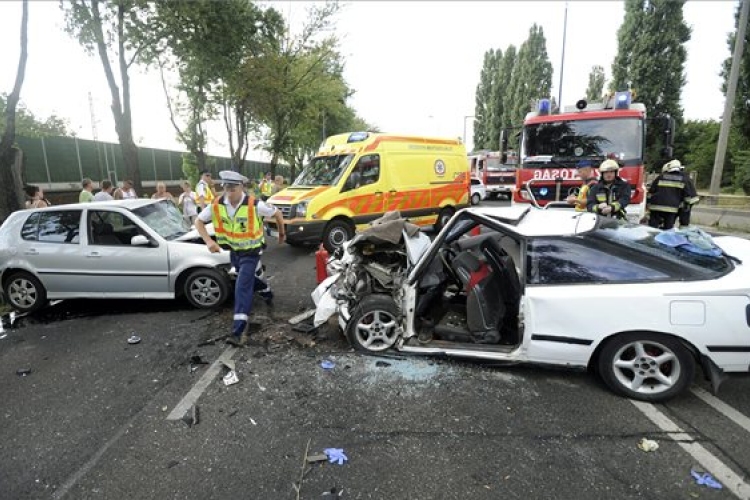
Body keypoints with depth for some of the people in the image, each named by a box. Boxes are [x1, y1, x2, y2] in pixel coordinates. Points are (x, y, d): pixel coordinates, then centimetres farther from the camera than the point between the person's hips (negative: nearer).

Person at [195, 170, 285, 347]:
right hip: (233, 251, 6)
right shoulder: (216, 205, -15)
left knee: (242, 287, -17)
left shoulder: (255, 205, -25)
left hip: (251, 252, -6)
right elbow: (199, 221, -3)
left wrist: (281, 233, 6)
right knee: (248, 281, 27)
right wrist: (209, 241, -20)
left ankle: (238, 331, -20)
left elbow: (277, 213, -9)